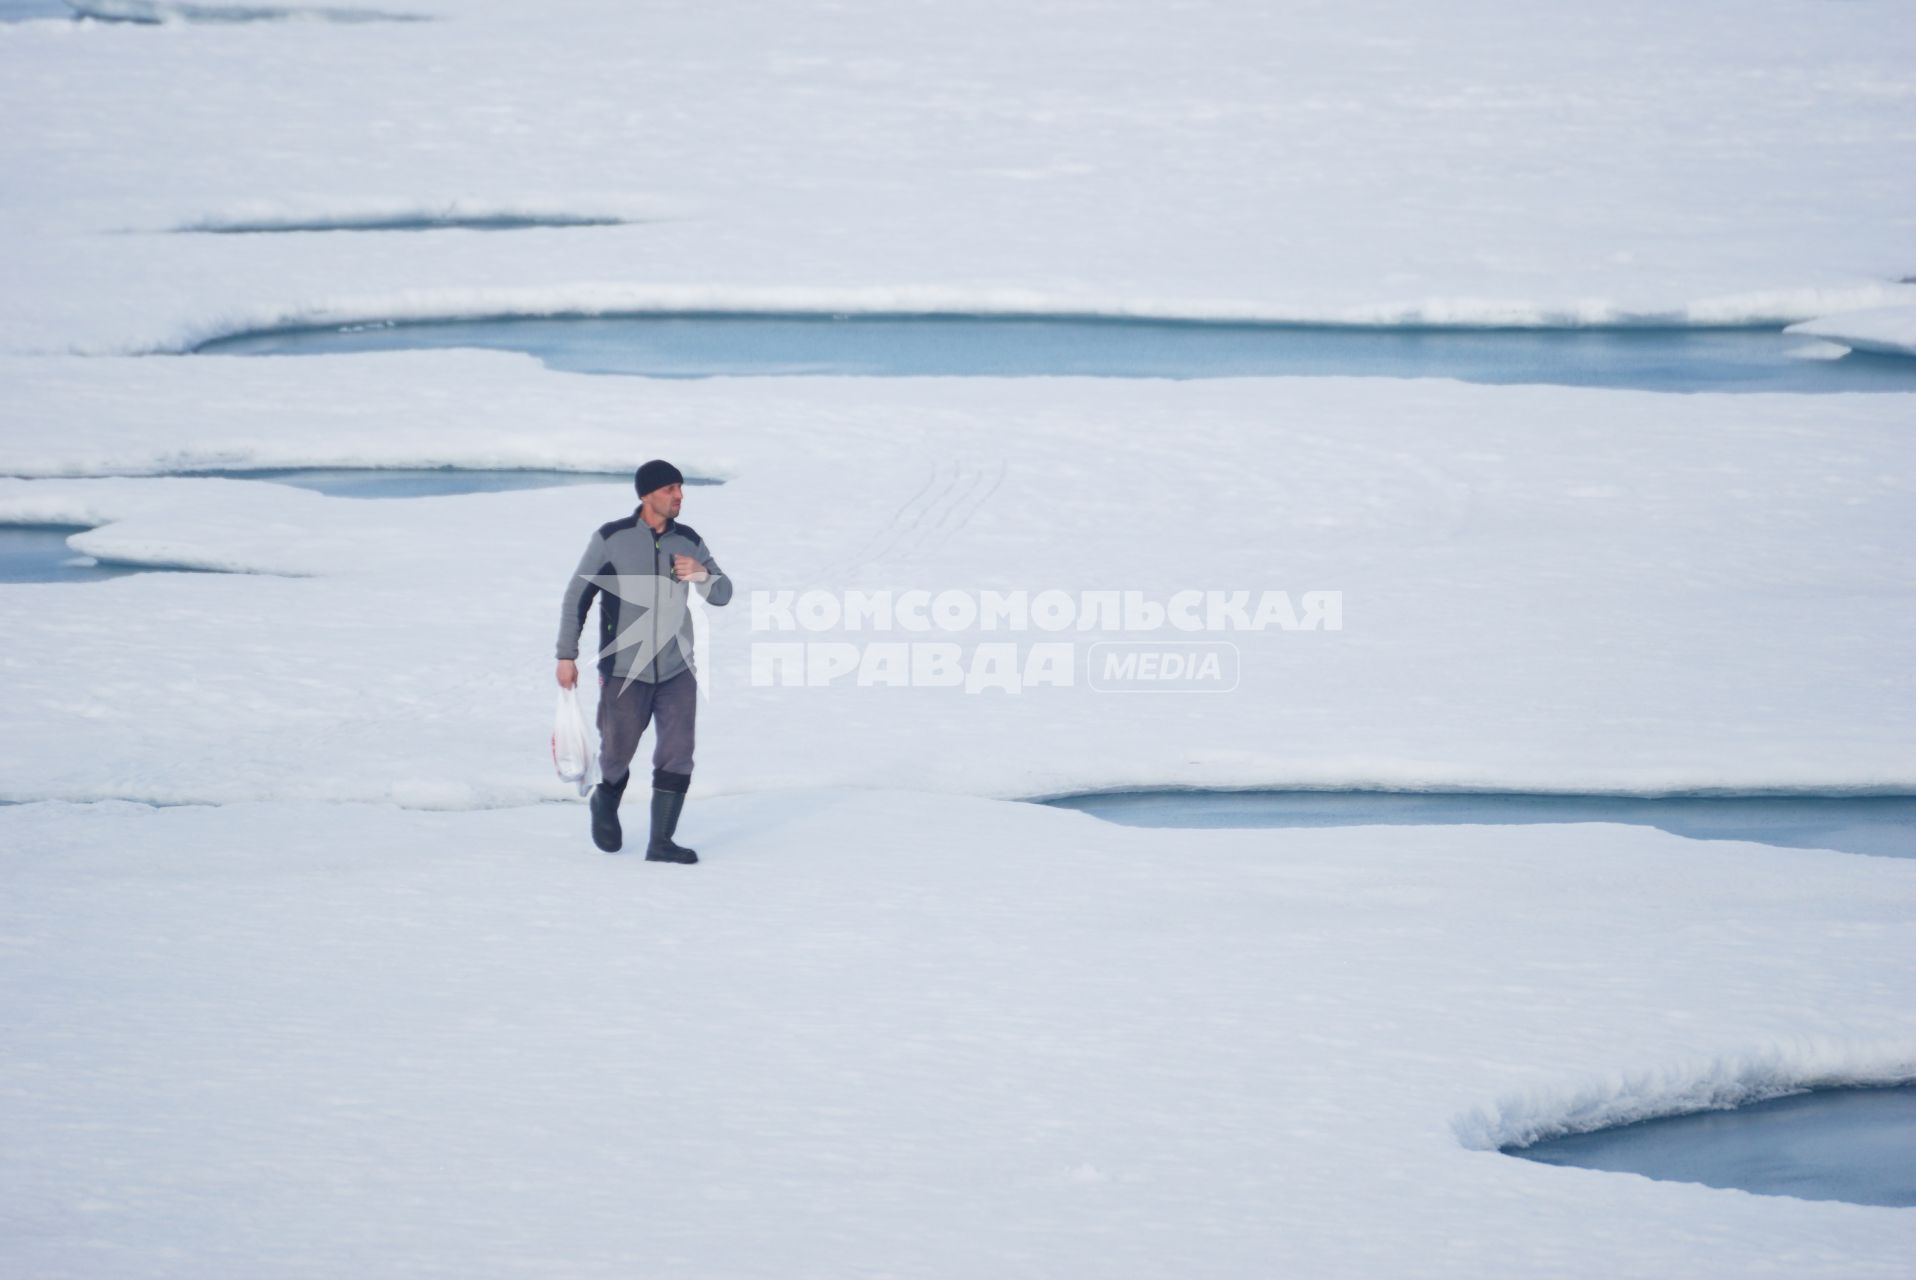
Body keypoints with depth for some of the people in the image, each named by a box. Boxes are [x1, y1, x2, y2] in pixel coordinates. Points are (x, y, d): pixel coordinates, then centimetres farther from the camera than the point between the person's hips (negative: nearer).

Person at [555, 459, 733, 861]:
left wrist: (702, 574, -16)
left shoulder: (688, 540, 2)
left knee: (677, 753, -6)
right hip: (624, 672, -3)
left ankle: (661, 842, -2)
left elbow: (722, 595, 7)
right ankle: (607, 800, 39)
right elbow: (577, 596, -2)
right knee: (618, 753, 6)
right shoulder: (611, 539, -8)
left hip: (677, 669, 3)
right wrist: (567, 655, -4)